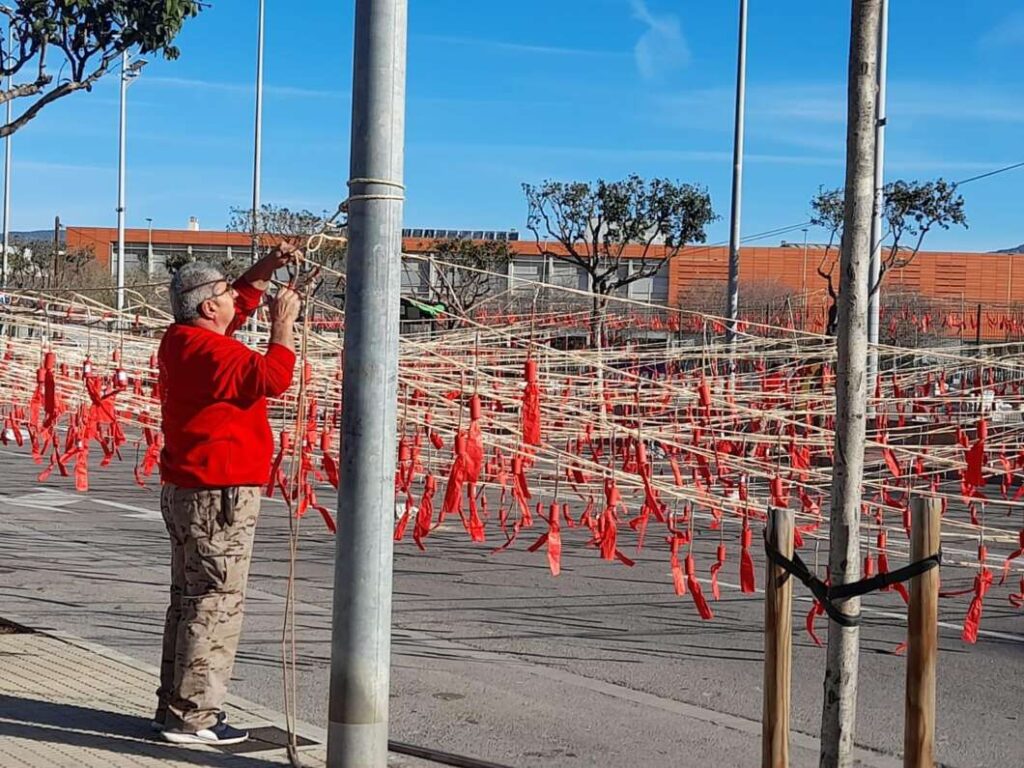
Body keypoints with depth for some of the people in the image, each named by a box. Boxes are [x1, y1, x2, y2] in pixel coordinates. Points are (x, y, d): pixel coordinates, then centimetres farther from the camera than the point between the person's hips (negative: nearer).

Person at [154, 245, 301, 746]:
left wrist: (266, 268, 17)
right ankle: (191, 716, -2)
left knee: (189, 601, 16)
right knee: (215, 605, -5)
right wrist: (283, 324, -15)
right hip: (218, 494, -11)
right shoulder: (210, 350, -18)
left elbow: (240, 302, 28)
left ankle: (174, 706, 23)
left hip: (186, 489, 11)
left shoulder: (183, 339, 12)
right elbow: (272, 378, -27)